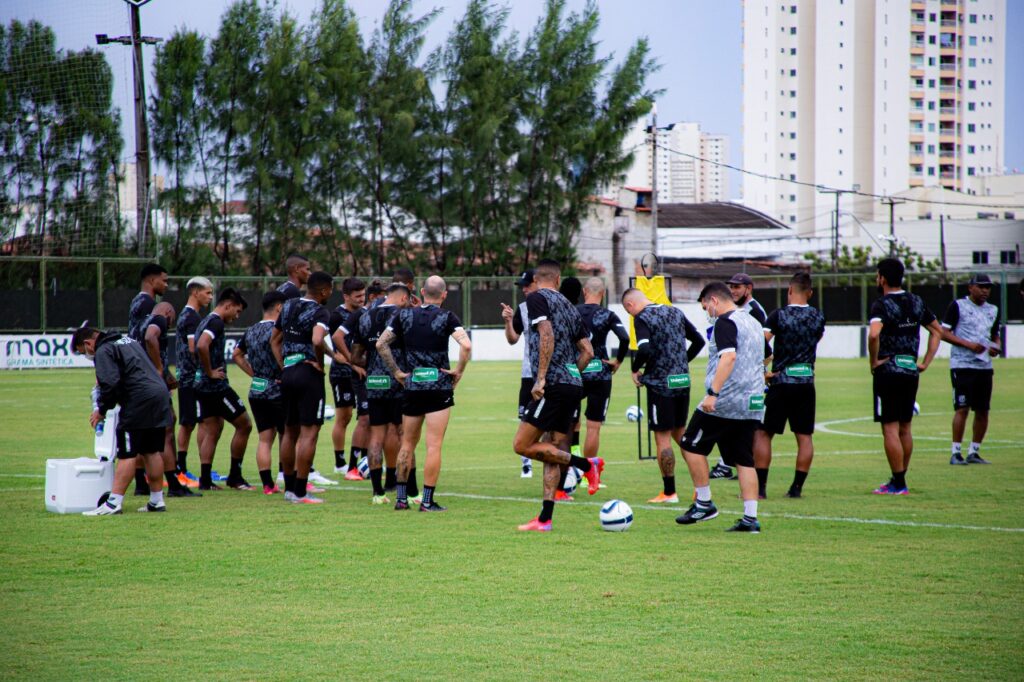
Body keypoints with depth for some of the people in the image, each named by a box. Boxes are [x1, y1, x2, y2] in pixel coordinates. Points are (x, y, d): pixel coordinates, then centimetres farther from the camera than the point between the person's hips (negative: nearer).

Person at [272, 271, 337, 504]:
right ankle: (300, 492, -8)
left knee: (290, 431, 18)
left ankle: (290, 487, 25)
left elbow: (274, 340, 20)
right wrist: (320, 361, -12)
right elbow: (317, 340, -30)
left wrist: (283, 366, 16)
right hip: (309, 374, -8)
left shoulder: (288, 306, 12)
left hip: (288, 372, 8)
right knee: (309, 432, -5)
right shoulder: (320, 312, -12)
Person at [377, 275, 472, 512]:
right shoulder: (446, 317, -6)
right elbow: (466, 345, -20)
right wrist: (459, 371, -6)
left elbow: (381, 344, 4)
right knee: (434, 446, -3)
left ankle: (401, 497, 15)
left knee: (408, 444, 15)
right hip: (439, 386, -3)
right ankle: (427, 500, -5)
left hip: (412, 386, 3)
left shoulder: (404, 315, 5)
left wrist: (396, 372, 8)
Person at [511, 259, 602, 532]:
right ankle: (545, 519, 3)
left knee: (522, 445, -6)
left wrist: (541, 378, -19)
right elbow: (587, 351, 18)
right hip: (574, 385, 8)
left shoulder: (536, 298, -2)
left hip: (553, 385, -8)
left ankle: (586, 465, -6)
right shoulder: (568, 306, 20)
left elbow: (547, 335, -18)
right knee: (552, 452, 8)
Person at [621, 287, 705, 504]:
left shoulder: (642, 318, -10)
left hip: (660, 383, -7)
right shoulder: (675, 312, 11)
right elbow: (699, 341, 15)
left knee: (662, 437, 1)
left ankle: (669, 492, 3)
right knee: (680, 433, 19)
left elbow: (645, 349, -24)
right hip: (683, 381, 7)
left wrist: (635, 369, -6)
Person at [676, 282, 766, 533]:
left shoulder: (725, 323, -11)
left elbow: (729, 357, -24)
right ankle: (751, 518, 2)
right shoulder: (753, 322, 18)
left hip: (724, 402, -8)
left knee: (691, 445, 6)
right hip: (752, 404, 9)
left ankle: (704, 503, 7)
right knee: (744, 460, 8)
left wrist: (713, 393, -28)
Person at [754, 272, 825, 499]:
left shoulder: (779, 316, -10)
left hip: (781, 382, -4)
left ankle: (760, 487, -1)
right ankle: (797, 487, 9)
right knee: (805, 436, 10)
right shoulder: (818, 317, 4)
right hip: (807, 382, 4)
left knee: (763, 433, 4)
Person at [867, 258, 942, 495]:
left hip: (888, 371, -7)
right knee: (904, 428, 14)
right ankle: (900, 480, 19)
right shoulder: (916, 302, 10)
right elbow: (937, 331, 18)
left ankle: (898, 483, -4)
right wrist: (925, 362, 16)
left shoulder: (882, 305, -12)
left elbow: (874, 334, -30)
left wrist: (873, 360, -15)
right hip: (911, 371, 7)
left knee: (890, 429, -3)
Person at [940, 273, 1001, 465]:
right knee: (962, 408, -11)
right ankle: (956, 452, -7)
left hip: (984, 366, 6)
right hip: (962, 365, -6)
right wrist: (969, 345, -16)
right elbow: (944, 333, -6)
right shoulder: (958, 306, -2)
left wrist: (995, 347, 1)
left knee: (983, 411, 5)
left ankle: (974, 452, 14)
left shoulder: (993, 310, 16)